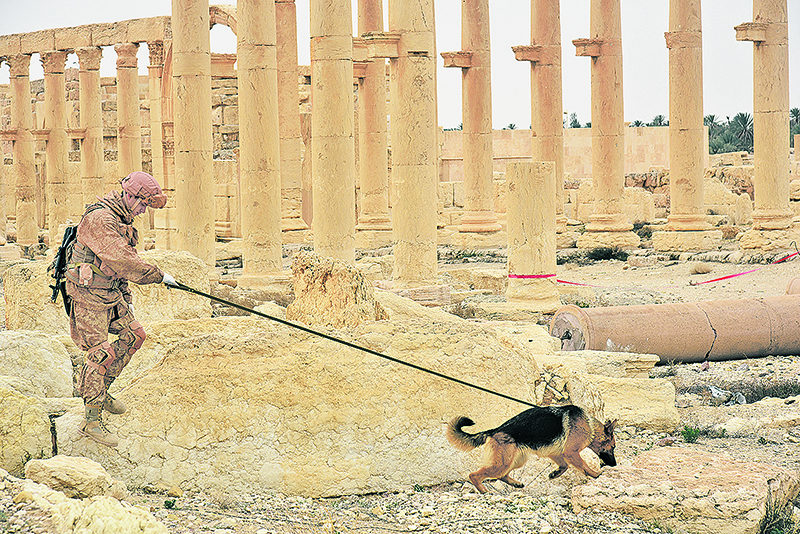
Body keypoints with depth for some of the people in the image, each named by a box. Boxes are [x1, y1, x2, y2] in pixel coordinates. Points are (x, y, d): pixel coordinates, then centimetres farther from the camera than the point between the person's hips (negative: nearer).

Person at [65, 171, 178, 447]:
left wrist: (126, 298, 21)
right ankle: (92, 421, -6)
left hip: (111, 293, 10)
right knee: (99, 354, -10)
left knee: (134, 334, 11)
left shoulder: (122, 220, 12)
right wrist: (158, 275, -23)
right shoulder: (98, 219, -22)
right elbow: (122, 260, -29)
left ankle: (101, 390, 25)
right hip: (89, 295, -10)